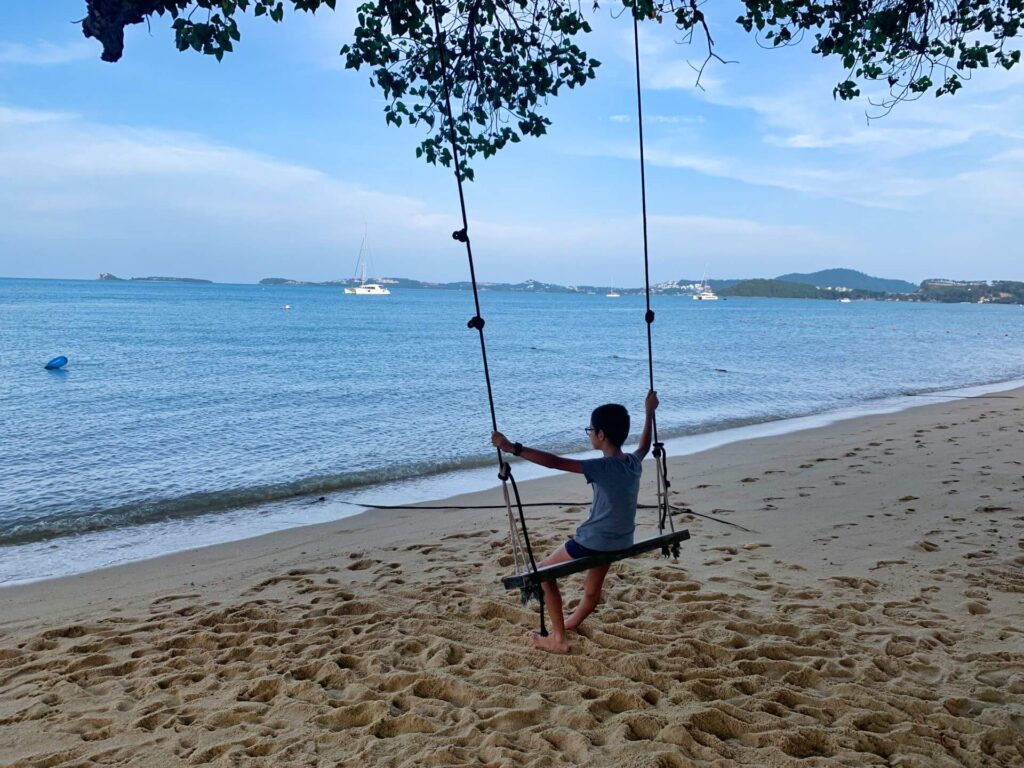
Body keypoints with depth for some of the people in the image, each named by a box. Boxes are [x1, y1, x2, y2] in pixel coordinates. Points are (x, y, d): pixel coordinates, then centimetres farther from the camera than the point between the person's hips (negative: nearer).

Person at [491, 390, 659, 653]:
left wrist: (513, 448, -35)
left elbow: (555, 462, -31)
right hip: (620, 542, 8)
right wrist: (649, 412, 36)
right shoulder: (633, 462, 0)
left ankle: (558, 638, 11)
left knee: (544, 571, 11)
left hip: (595, 542, -8)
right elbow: (644, 446, 25)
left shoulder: (602, 467, -23)